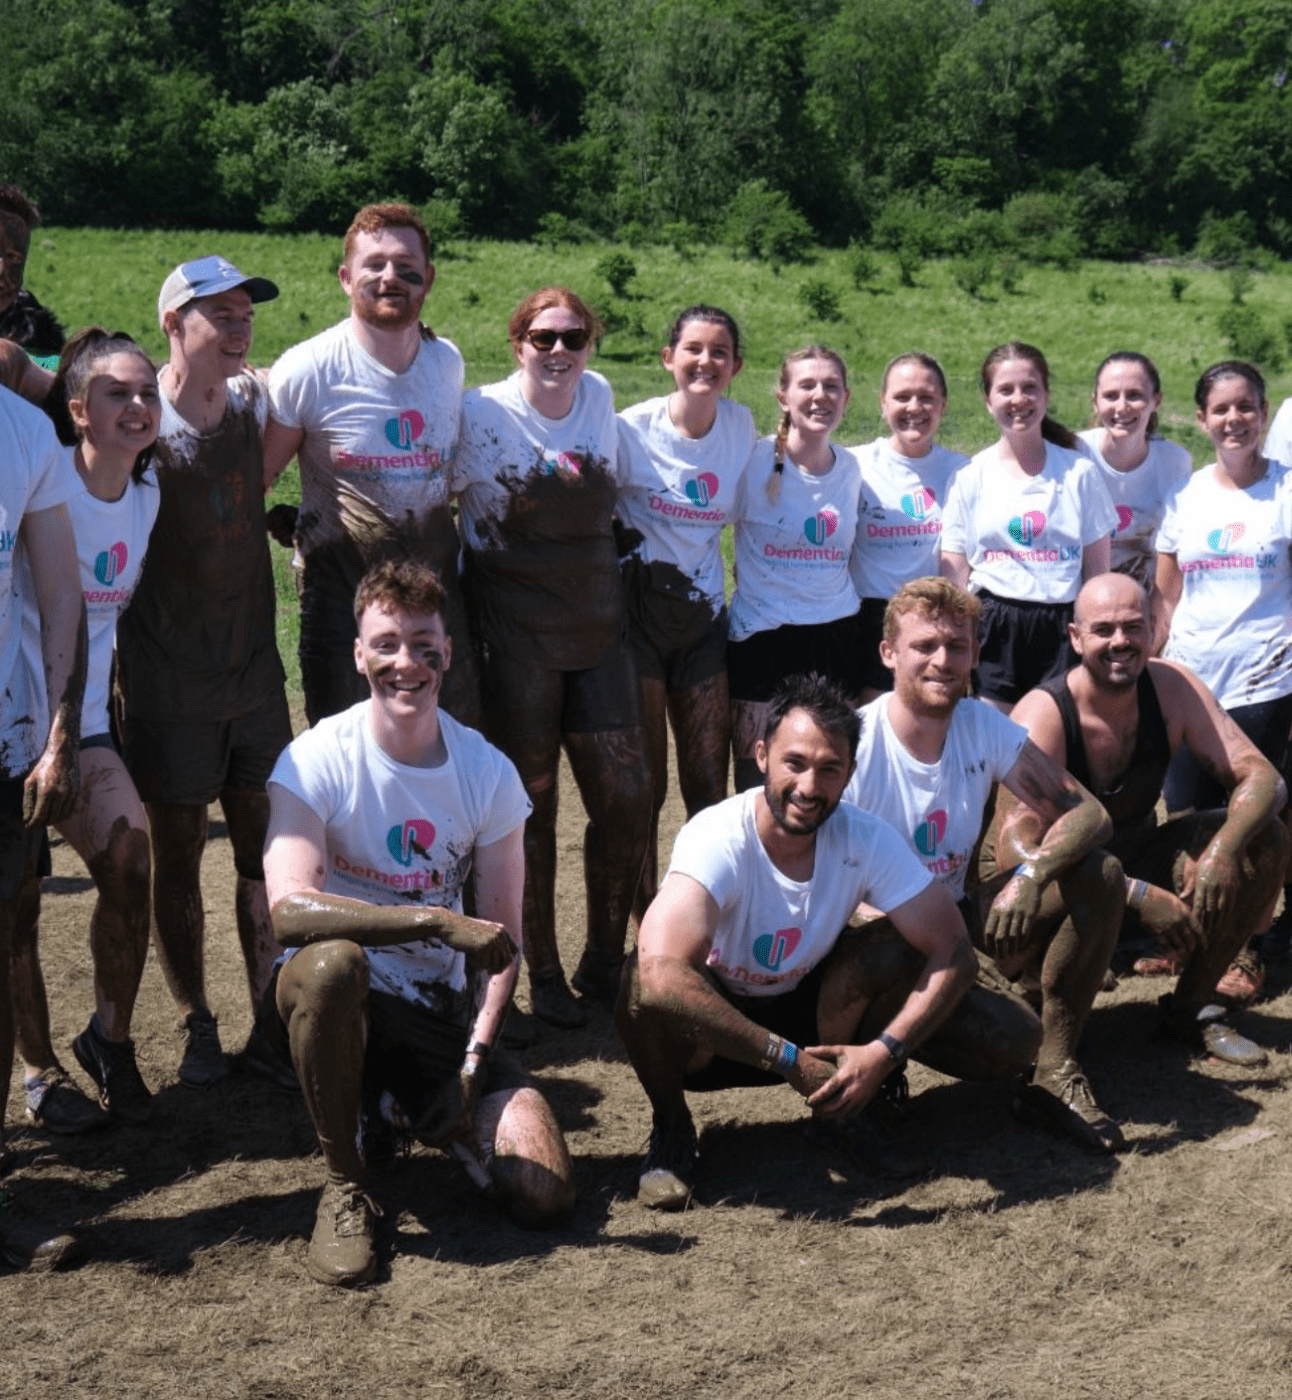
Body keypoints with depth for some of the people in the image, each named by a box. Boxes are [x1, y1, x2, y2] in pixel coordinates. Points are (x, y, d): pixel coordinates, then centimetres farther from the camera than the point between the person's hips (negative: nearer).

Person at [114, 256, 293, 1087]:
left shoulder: (254, 400, 3)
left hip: (255, 667, 4)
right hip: (169, 676, -4)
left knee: (265, 851, 8)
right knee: (179, 856, 6)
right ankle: (198, 1029, 19)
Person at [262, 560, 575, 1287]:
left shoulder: (488, 772, -2)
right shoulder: (318, 761, -13)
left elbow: (503, 940, 0)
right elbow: (291, 909, -28)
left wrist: (476, 1055, -15)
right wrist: (439, 922, -36)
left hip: (440, 1014, 3)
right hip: (335, 1003, -3)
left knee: (546, 1192, -14)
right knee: (333, 962, -41)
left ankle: (421, 1112, 19)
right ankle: (345, 1187, -17)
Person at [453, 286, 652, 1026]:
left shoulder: (598, 397, 7)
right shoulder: (482, 413, -6)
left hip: (599, 629, 4)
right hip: (518, 635, -4)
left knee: (628, 799, 2)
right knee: (531, 806, 5)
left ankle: (605, 961, 21)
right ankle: (543, 973, 19)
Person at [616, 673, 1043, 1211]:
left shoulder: (866, 839, -17)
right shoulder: (717, 839, -31)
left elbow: (954, 953, -15)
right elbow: (661, 972, -46)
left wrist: (885, 1050, -31)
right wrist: (787, 1058, -42)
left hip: (809, 1009, 3)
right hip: (712, 1035, -3)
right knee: (647, 984, -39)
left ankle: (842, 1105, 3)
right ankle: (670, 1126, -9)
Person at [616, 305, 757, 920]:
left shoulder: (742, 427, 3)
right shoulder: (633, 428, -8)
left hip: (704, 615, 4)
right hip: (639, 610, -3)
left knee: (710, 786, 4)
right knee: (643, 785, 0)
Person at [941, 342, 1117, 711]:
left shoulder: (1080, 473, 6)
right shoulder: (971, 477, 6)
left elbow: (1098, 571, 8)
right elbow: (954, 577, 6)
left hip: (1062, 630, 0)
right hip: (991, 630, 0)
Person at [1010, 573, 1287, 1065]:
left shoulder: (1172, 688, -11)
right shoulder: (1044, 716, -25)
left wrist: (1225, 846, -33)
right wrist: (1138, 896, -37)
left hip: (1137, 859, 5)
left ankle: (1192, 1006, 2)